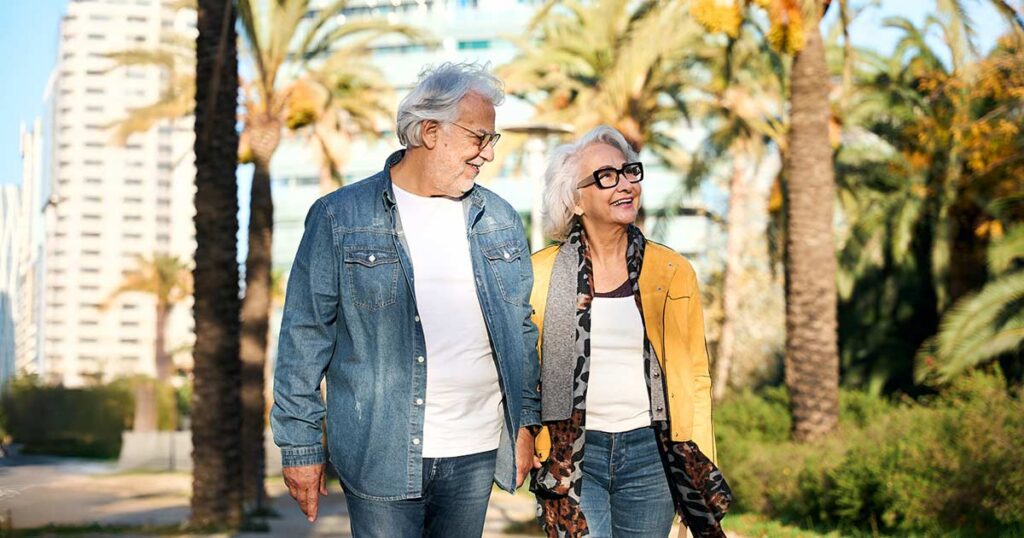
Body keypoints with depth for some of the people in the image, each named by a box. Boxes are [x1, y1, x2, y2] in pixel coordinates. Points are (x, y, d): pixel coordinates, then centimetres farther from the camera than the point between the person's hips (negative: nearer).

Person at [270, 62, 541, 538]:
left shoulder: (500, 221, 10)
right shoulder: (340, 218, -3)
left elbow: (521, 329, 16)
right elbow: (305, 334, -2)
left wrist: (526, 422, 12)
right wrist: (300, 444, -4)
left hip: (477, 455, 4)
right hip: (381, 458, -4)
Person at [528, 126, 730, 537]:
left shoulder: (673, 273, 5)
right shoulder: (542, 273, 1)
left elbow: (695, 378, 9)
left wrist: (700, 471, 5)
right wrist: (525, 452, 1)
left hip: (648, 452, 2)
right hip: (571, 456, -1)